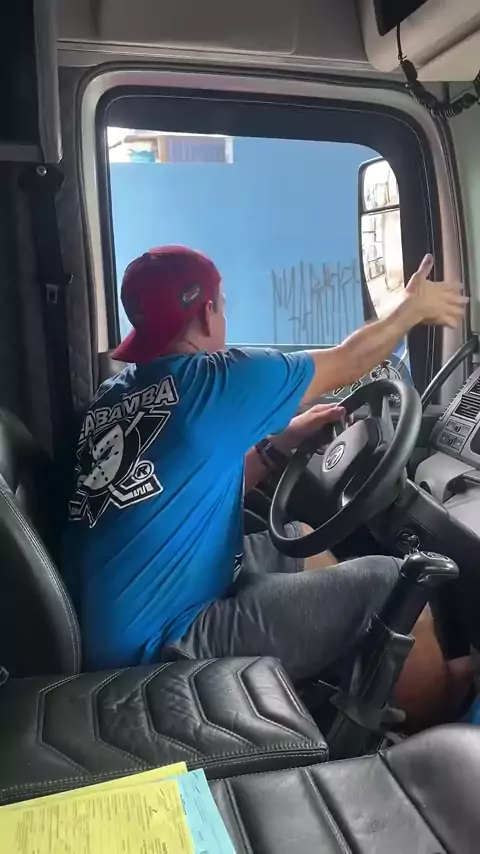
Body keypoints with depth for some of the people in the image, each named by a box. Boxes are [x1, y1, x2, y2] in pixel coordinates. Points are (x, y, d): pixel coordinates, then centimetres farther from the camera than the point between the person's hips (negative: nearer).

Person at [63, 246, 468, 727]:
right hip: (156, 646, -9)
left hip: (109, 631, 9)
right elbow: (346, 364, -2)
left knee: (302, 541, 23)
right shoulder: (205, 380, -14)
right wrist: (414, 308, 14)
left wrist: (281, 441, 14)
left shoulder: (114, 396, 9)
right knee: (389, 584, -8)